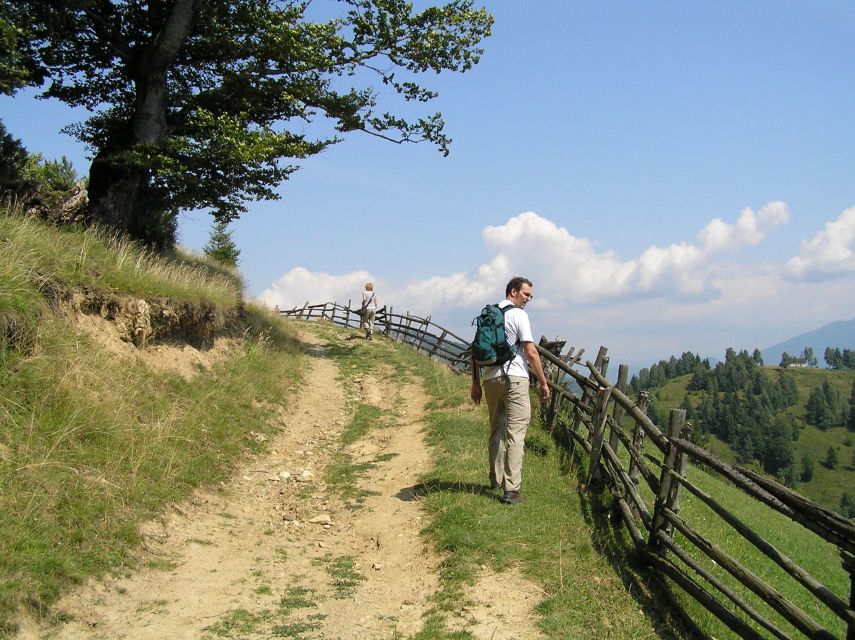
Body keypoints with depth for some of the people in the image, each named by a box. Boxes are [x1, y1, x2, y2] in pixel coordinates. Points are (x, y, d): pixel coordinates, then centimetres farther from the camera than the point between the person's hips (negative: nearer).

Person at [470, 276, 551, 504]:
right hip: (514, 379, -7)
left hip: (490, 379, 7)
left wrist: (476, 383, 19)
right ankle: (511, 489, -8)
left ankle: (496, 479, 31)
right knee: (515, 434, -5)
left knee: (496, 430, 19)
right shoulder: (518, 315, -6)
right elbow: (531, 352, -11)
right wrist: (543, 382, -4)